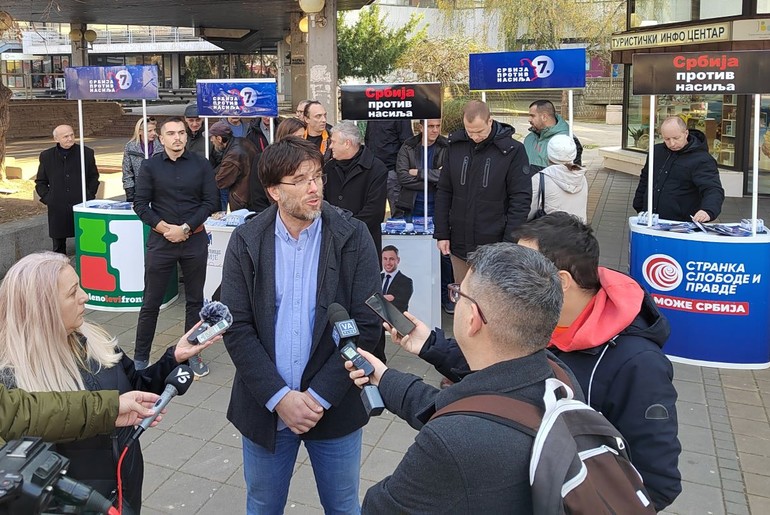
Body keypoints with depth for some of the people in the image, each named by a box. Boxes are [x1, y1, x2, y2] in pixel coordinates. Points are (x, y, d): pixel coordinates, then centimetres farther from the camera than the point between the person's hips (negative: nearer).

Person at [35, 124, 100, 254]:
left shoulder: (86, 153, 2)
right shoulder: (46, 156, 5)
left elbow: (94, 177, 11)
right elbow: (40, 182, 13)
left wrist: (89, 196, 2)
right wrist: (46, 199, 1)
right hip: (57, 210, 1)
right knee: (58, 246, 9)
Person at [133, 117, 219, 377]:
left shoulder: (201, 164, 0)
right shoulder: (151, 166, 0)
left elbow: (210, 202, -3)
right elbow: (141, 204, -1)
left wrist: (185, 228, -11)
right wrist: (165, 228, -12)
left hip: (195, 240, 1)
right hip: (160, 240, -1)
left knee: (195, 299, 10)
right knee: (151, 302, 5)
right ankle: (140, 357, 16)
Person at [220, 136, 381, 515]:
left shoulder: (353, 237, -9)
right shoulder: (245, 241, -5)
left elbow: (366, 324, -11)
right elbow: (236, 327, -7)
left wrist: (319, 396, -15)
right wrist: (278, 397, -15)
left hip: (334, 406, -1)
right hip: (265, 407, 1)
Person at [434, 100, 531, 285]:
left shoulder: (512, 150, -9)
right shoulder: (455, 145, 3)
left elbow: (521, 199, -9)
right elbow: (443, 192, 9)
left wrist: (510, 242, -14)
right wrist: (441, 233, 5)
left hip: (494, 246, -4)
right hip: (459, 244, 4)